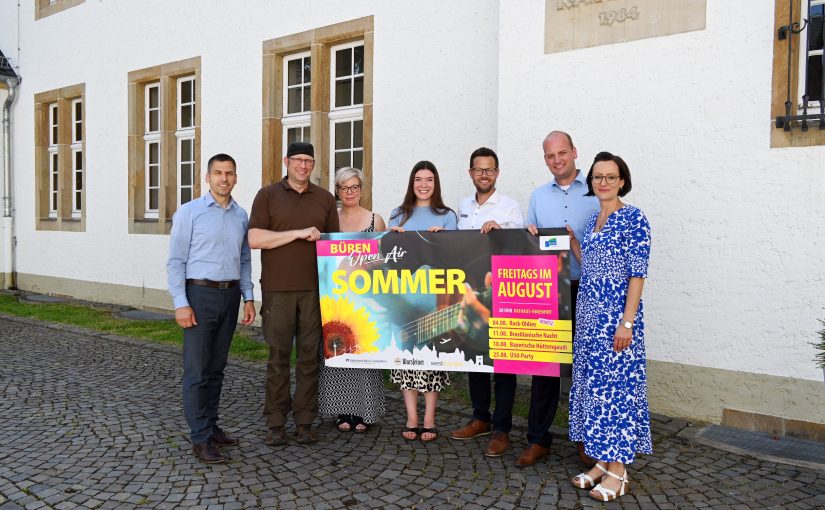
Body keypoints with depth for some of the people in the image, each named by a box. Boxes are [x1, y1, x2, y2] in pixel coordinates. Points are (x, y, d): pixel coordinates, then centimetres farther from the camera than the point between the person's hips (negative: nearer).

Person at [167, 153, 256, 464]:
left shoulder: (241, 216, 10)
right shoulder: (189, 212, -3)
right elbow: (176, 261, -6)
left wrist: (248, 297, 9)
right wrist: (181, 304, -12)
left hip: (230, 295, 5)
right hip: (200, 294, -5)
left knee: (217, 368, 12)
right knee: (197, 369, -3)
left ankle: (210, 426, 23)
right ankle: (200, 438, 4)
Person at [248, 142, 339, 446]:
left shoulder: (325, 199, 13)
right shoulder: (268, 195, 5)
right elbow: (254, 239, -6)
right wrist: (299, 233, -12)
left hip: (315, 289, 2)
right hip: (277, 289, -2)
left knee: (310, 355, 4)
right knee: (278, 356, 3)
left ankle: (304, 421, 14)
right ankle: (275, 423, 13)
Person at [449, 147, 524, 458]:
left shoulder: (510, 207, -2)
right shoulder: (463, 207, 14)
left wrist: (499, 229, -23)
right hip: (469, 292, 6)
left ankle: (501, 429, 9)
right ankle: (481, 419, 27)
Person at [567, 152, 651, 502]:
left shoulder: (634, 218, -8)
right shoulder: (593, 220, 14)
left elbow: (638, 274, -13)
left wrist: (627, 322, -19)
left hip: (617, 314, -8)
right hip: (590, 314, 8)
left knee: (617, 384, -2)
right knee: (592, 383, 11)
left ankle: (618, 471, 9)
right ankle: (602, 461, 23)